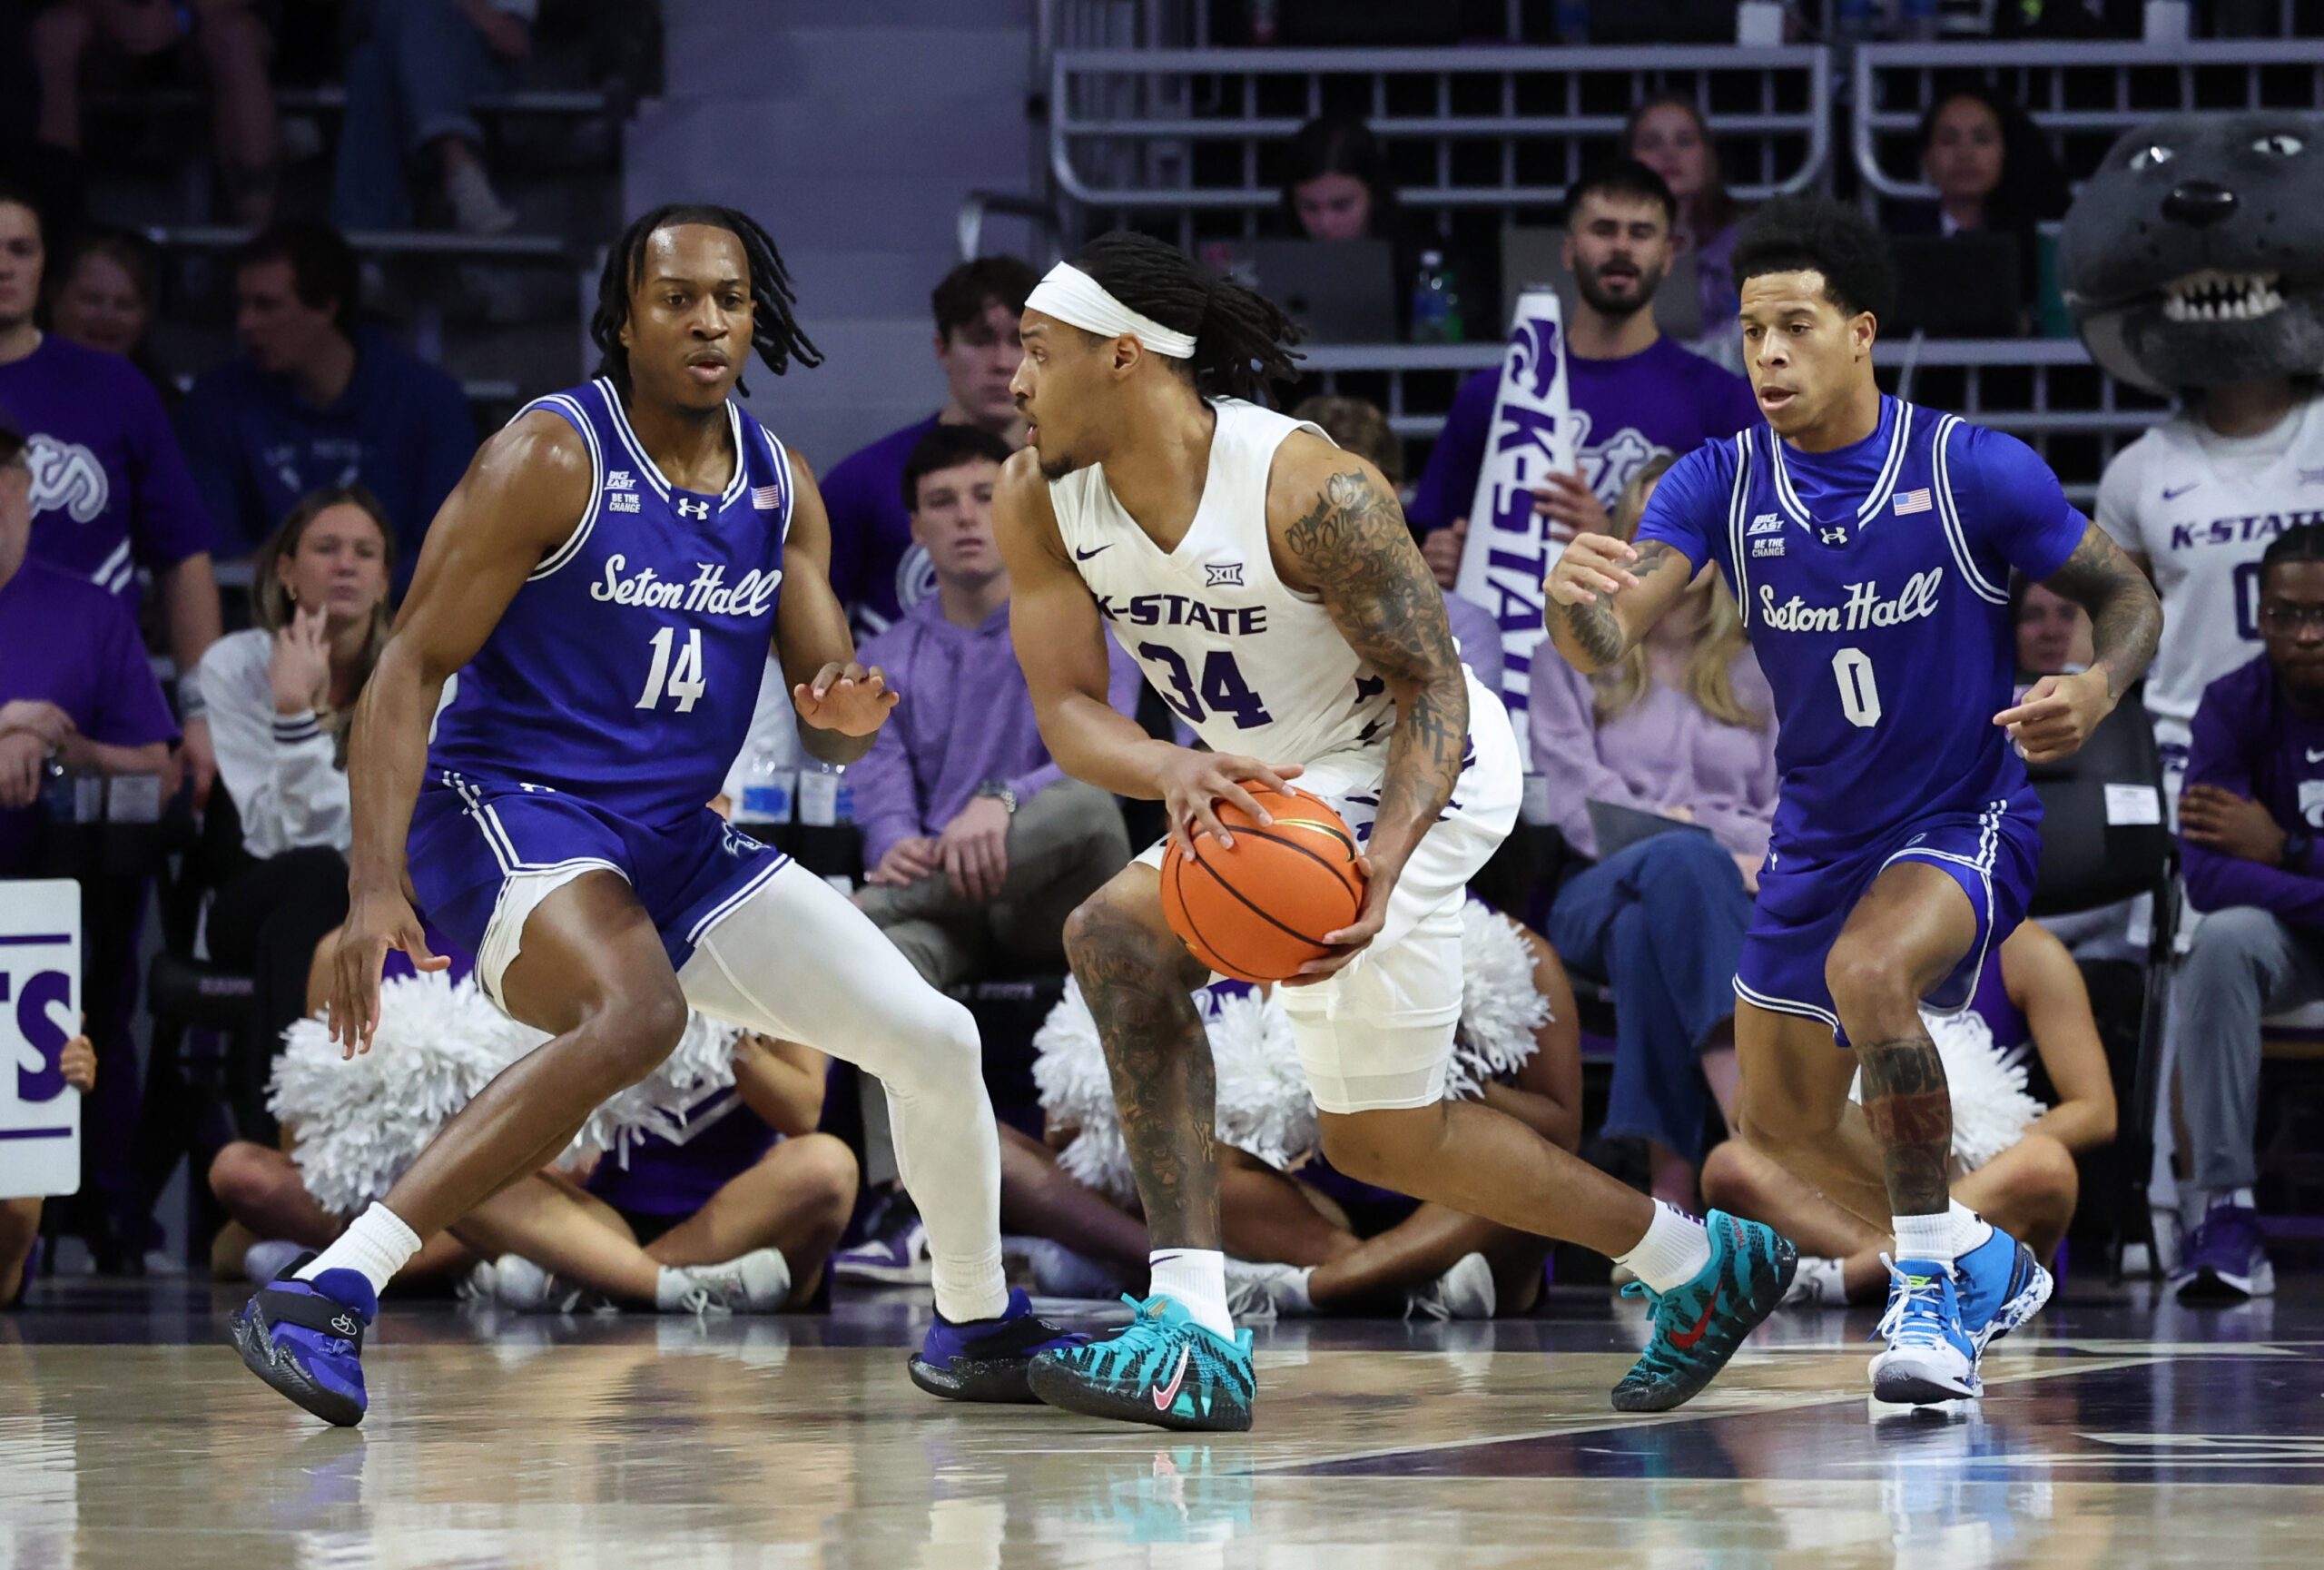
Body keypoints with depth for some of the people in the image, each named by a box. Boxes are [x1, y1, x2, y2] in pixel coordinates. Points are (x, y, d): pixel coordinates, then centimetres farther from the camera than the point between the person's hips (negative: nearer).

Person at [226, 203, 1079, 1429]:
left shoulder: (780, 487, 8)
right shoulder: (551, 458, -12)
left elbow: (829, 729, 12)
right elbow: (410, 667, -14)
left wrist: (848, 715, -15)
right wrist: (375, 885, -26)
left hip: (679, 844, 7)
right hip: (512, 811, -7)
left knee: (934, 1040, 3)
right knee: (637, 1013, -38)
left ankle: (976, 1329, 30)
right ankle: (326, 1292, -42)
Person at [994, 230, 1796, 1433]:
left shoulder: (1310, 491, -27)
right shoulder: (1038, 500, -10)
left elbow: (1431, 686, -21)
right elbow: (1065, 707, -12)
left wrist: (1384, 862, -38)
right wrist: (1174, 772, -35)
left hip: (1410, 773, -8)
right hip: (1275, 783, 8)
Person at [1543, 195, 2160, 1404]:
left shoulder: (1976, 472, -18)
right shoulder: (1720, 484, -10)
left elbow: (2129, 598, -6)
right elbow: (1607, 643, -23)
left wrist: (2094, 694, -28)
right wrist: (1577, 600, -48)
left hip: (1965, 821, -6)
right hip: (1819, 835, 6)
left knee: (1867, 973, -36)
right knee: (1781, 1124, 15)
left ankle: (1933, 1283, -24)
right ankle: (1986, 1267, 40)